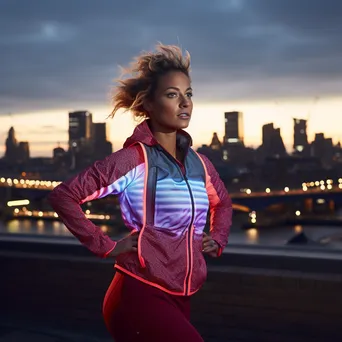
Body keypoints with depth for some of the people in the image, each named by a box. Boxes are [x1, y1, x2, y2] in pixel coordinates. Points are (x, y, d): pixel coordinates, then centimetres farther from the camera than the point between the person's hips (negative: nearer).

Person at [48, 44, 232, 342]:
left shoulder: (199, 163, 8)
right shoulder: (134, 158, -12)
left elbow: (223, 203, 29)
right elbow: (63, 196, -14)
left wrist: (218, 239, 12)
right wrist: (105, 247, -14)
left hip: (179, 299, 7)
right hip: (140, 296, -7)